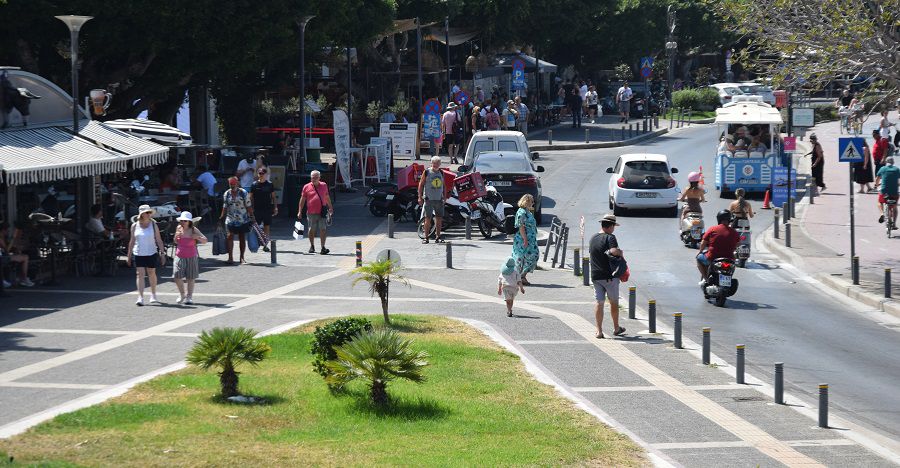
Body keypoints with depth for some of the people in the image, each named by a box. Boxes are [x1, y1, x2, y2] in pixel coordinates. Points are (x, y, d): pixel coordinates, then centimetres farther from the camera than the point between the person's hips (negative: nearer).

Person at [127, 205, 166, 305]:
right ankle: (140, 298, -12)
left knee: (151, 274, 10)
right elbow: (132, 241, 9)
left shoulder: (153, 225, 1)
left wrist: (162, 252, -5)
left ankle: (153, 295, 29)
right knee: (140, 274, -8)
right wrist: (129, 256, 10)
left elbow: (159, 240, 2)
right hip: (138, 254, 0)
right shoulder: (135, 226, 3)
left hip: (151, 253, 0)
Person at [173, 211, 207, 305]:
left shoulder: (194, 230, -7)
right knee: (177, 277, -6)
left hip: (191, 257, -2)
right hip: (179, 257, 2)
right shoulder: (179, 228, 1)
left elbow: (205, 240, -4)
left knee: (191, 278, 3)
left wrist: (197, 237, -23)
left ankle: (189, 297, 14)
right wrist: (176, 237, -7)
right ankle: (182, 294, 16)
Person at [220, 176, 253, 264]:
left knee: (242, 238, 5)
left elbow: (248, 206, 1)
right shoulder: (227, 194, 6)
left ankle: (242, 257, 16)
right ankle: (230, 257, -14)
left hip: (243, 220, -1)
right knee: (230, 237, -13)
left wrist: (252, 216, -3)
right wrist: (222, 217, 13)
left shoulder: (243, 193, -2)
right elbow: (225, 207, 15)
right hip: (230, 220, 1)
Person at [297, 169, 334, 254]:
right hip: (311, 213, 0)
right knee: (311, 230, 9)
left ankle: (323, 248, -8)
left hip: (322, 212, 0)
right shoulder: (307, 187, 3)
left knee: (323, 230, -7)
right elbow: (302, 200, 6)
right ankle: (312, 246, 27)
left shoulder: (324, 185, 9)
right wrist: (300, 211, 3)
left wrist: (330, 208, 23)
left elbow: (327, 197, 20)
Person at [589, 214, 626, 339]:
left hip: (595, 275, 5)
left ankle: (599, 330, -3)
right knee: (614, 302, 12)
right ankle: (616, 328, 25)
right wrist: (620, 252, -7)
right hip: (609, 275, -5)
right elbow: (614, 251, -29)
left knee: (599, 302, 4)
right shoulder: (610, 237, -13)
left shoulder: (593, 238, 10)